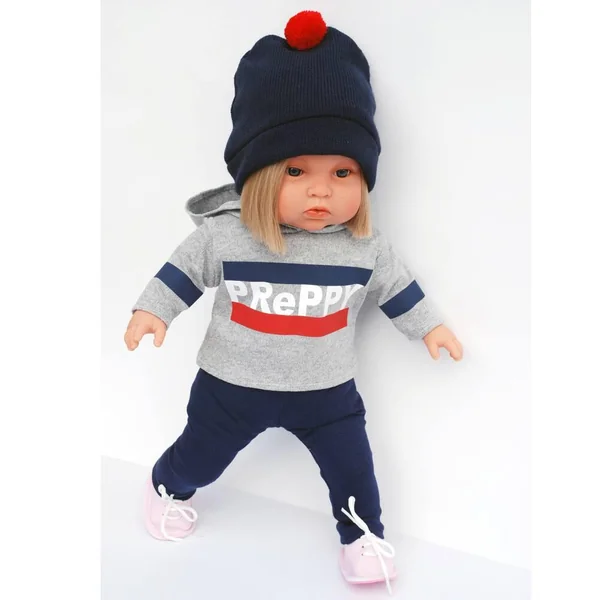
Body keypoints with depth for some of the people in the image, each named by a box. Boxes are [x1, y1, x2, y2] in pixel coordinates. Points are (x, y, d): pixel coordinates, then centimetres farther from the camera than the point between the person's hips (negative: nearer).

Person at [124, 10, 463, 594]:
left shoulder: (365, 245, -15)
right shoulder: (223, 233, -22)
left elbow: (395, 286, 3)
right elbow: (185, 269, -4)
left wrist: (428, 326, 11)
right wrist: (152, 309, -9)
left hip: (327, 389, 1)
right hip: (233, 383, 0)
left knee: (351, 465, 11)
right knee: (201, 453, 21)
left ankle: (362, 534, 41)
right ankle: (166, 488, 55)